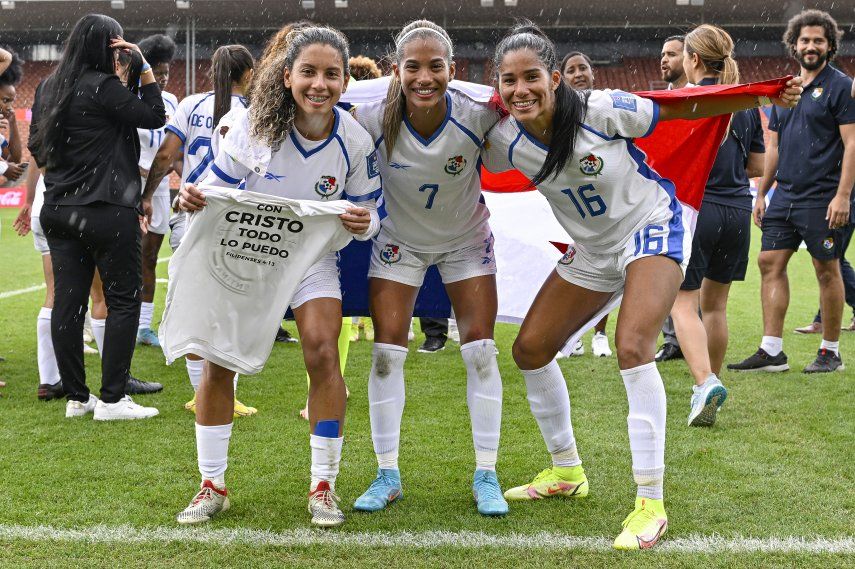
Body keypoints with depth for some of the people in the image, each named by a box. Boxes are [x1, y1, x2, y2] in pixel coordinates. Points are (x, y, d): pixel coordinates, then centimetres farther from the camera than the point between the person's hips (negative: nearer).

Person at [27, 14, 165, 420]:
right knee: (123, 300, 1)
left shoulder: (47, 88, 11)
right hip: (107, 211, -7)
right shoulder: (102, 86, -13)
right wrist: (144, 68, -6)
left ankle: (76, 397, 14)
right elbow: (154, 117, -7)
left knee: (68, 301, 7)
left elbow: (37, 150, 17)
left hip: (57, 210, 8)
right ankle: (112, 399, 0)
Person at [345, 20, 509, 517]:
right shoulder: (375, 120, -27)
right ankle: (388, 475, 9)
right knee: (387, 352, -5)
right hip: (399, 241, 0)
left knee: (481, 350, -4)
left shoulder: (477, 116, -28)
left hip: (466, 241, 0)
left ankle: (487, 476, 8)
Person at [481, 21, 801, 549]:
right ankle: (567, 471, 26)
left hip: (653, 227, -6)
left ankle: (651, 504, -19)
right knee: (530, 348, 5)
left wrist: (767, 96, -15)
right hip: (592, 250, 6)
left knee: (632, 347, -26)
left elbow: (683, 108, -13)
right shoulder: (505, 140, -12)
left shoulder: (601, 109, -24)